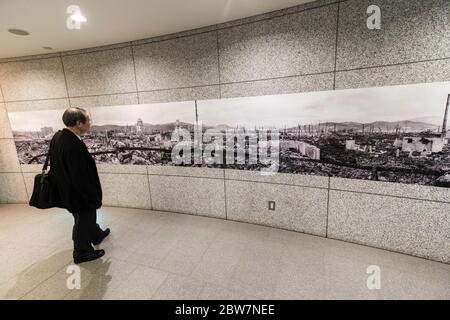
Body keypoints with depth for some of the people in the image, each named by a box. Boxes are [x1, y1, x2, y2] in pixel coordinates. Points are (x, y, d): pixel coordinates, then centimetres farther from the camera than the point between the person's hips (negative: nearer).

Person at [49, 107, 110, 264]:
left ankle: (96, 234, 52)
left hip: (67, 191, 9)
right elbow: (82, 178, -30)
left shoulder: (57, 137, -4)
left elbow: (56, 166, 8)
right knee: (83, 221, 14)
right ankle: (82, 253, 35)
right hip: (79, 194, -9)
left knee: (88, 216, 29)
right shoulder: (74, 146, -34)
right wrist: (94, 199, -17)